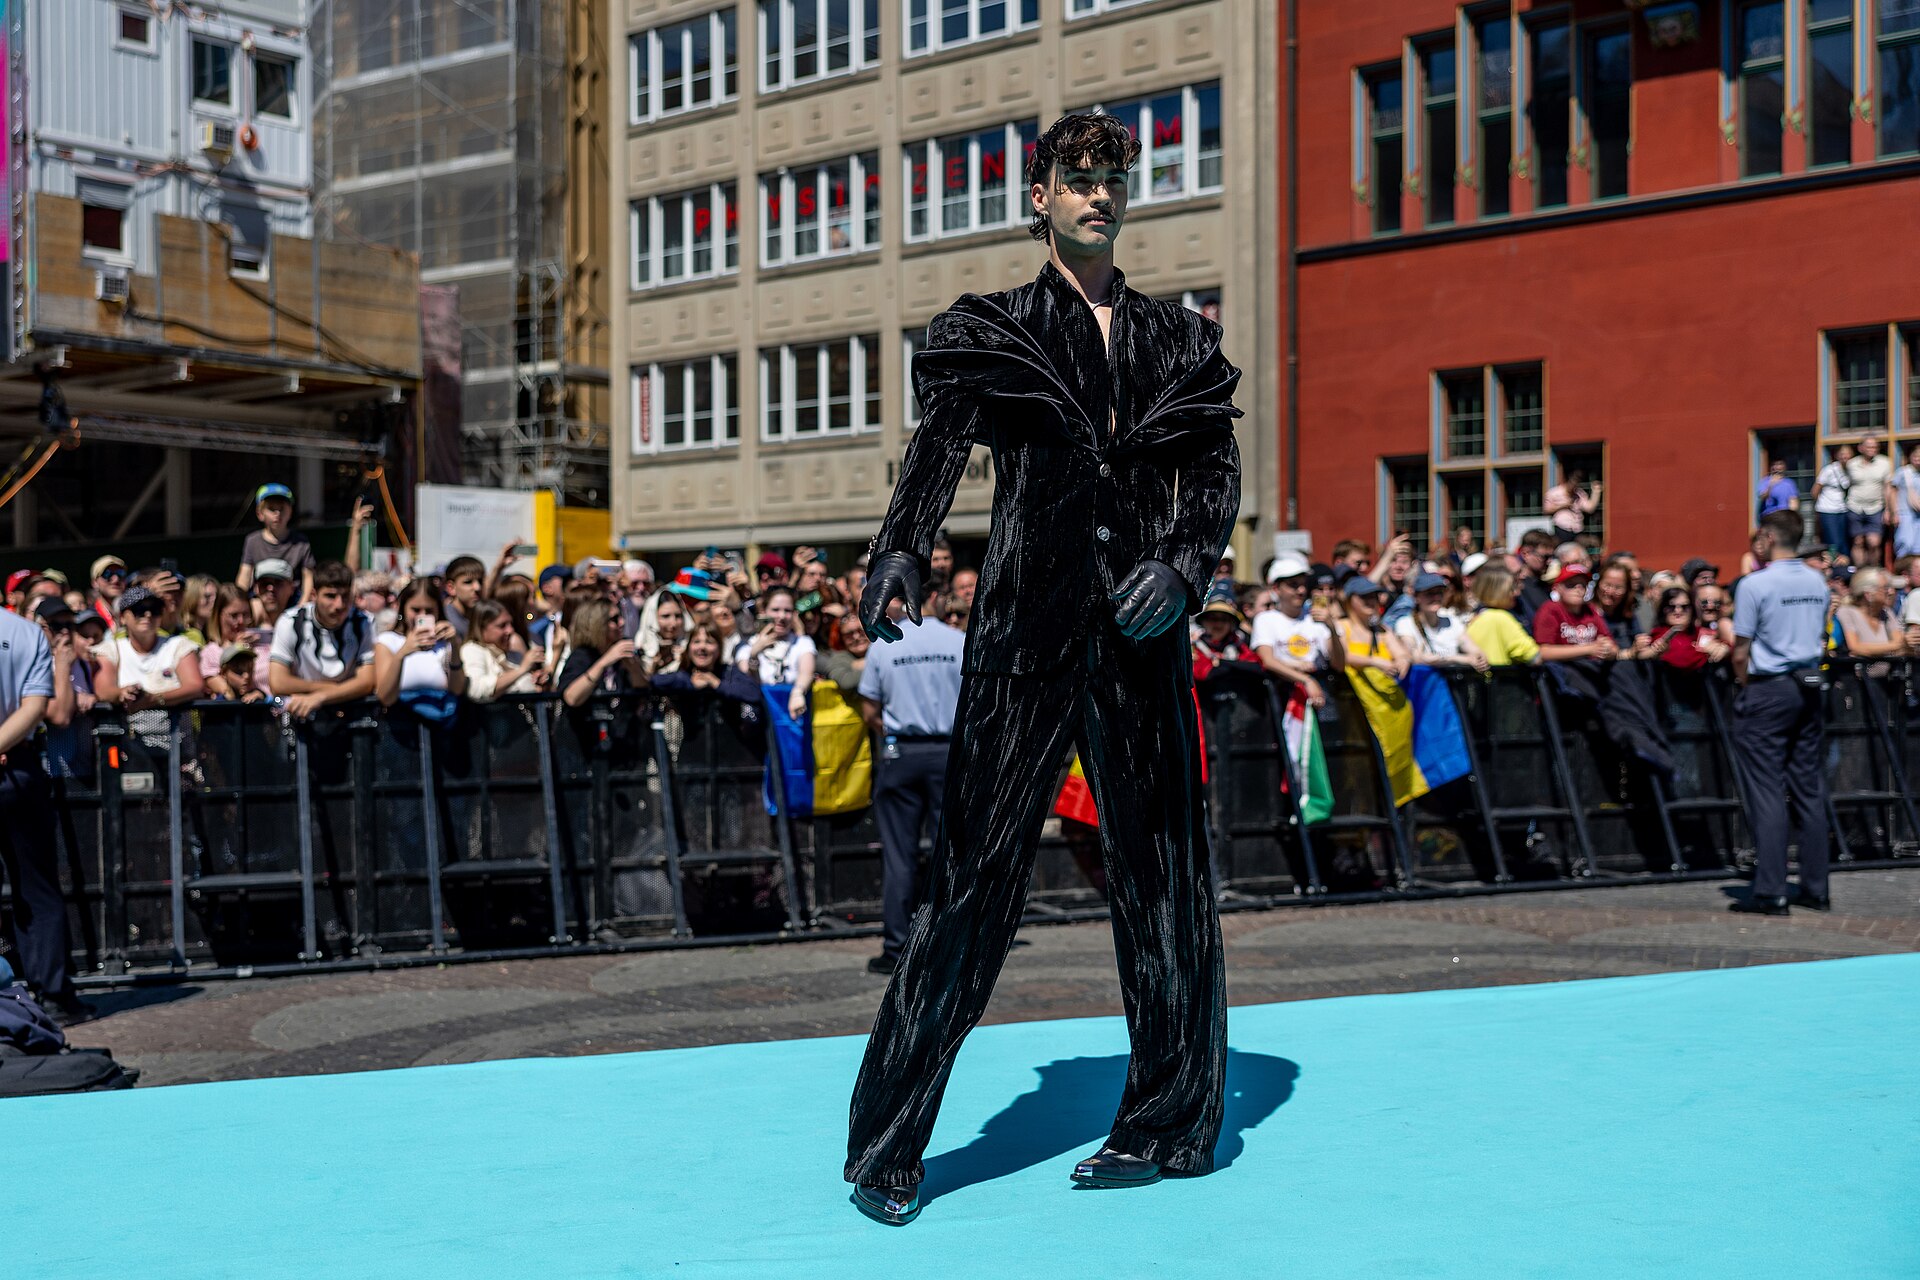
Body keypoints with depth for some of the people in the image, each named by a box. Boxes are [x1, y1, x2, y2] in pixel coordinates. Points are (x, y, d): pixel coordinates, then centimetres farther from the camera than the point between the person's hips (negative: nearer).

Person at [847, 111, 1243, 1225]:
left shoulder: (1180, 341, 16)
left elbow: (1219, 474, 7)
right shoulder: (993, 333, 8)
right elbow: (940, 445, -8)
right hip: (1026, 630, -3)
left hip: (1141, 630, 3)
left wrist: (1182, 566, -12)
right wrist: (901, 555, -26)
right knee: (977, 868, -6)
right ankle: (888, 1145, -1)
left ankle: (1167, 1121, 17)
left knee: (1162, 863, 5)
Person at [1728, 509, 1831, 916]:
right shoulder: (1817, 583, 9)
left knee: (1767, 791, -4)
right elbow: (1820, 640, 16)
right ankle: (1815, 888, 13)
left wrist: (1744, 689, 3)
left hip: (1768, 690, -6)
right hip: (1809, 689, 6)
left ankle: (1771, 893, -6)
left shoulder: (1756, 584, -11)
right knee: (1809, 788, 10)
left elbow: (1741, 653, -11)